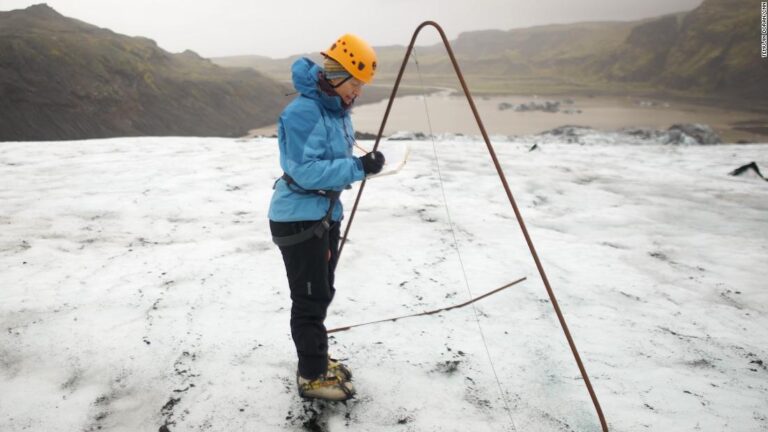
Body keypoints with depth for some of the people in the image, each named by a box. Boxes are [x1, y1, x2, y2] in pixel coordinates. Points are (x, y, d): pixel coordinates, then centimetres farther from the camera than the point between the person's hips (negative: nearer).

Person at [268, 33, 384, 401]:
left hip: (326, 214, 9)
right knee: (310, 299, -1)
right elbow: (305, 171, -26)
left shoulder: (339, 112, 8)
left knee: (321, 294, 18)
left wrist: (362, 164, -2)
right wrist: (358, 168, -28)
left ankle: (316, 360, 34)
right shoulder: (302, 112, -20)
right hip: (298, 218, -9)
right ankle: (312, 376, 13)